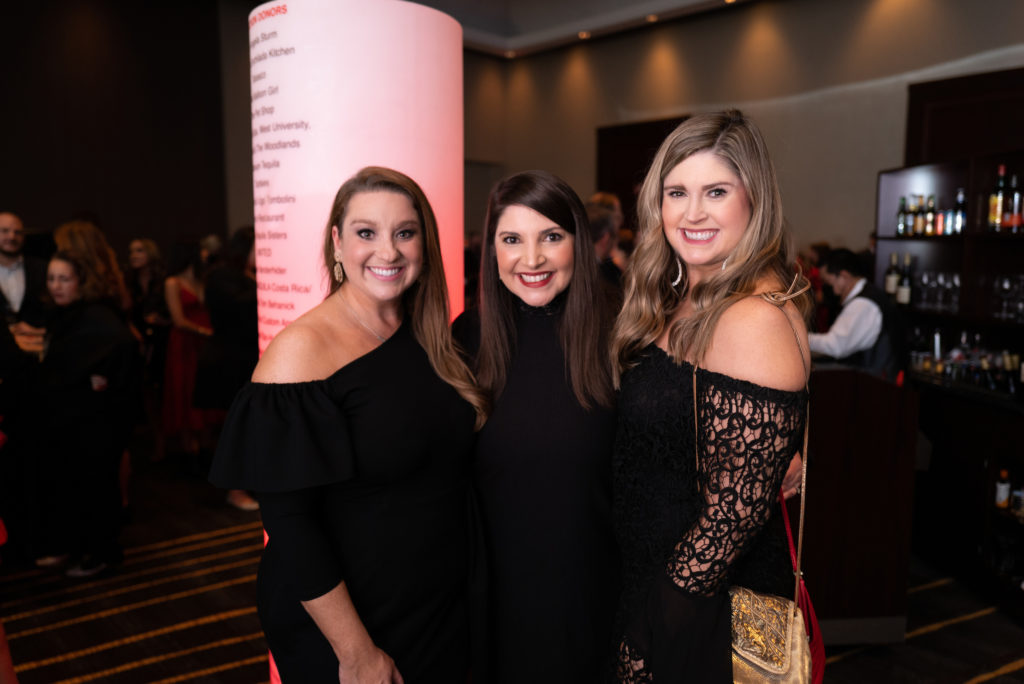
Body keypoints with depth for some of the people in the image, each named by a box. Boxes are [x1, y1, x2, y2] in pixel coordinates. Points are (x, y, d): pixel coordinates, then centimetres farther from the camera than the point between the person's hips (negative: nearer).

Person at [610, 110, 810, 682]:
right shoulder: (681, 303, 3)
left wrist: (657, 627, -15)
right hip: (648, 577, 8)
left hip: (712, 608, -8)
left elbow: (735, 512, -24)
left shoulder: (756, 319, -25)